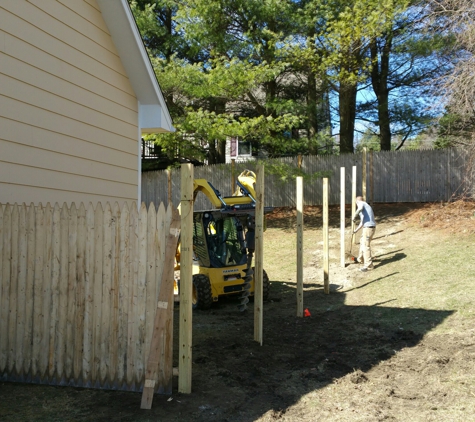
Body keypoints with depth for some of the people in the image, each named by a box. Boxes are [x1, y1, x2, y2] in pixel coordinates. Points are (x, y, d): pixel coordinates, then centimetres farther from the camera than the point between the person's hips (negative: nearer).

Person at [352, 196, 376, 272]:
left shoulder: (361, 203, -2)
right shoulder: (366, 206, 26)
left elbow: (359, 209, -30)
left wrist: (354, 217, -19)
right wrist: (356, 230, 37)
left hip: (368, 228, -10)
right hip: (370, 227, 10)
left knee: (365, 246, -7)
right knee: (362, 242, 25)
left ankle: (368, 265, -5)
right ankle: (360, 259, 41)